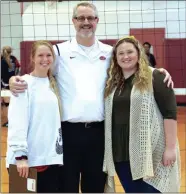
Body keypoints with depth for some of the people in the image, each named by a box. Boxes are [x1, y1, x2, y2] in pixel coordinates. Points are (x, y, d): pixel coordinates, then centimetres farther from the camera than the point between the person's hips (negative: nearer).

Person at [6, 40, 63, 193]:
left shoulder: (54, 84, 12)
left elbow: (57, 119, 13)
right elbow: (17, 122, -13)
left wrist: (60, 152, 10)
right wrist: (20, 154, -19)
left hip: (52, 157, 5)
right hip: (28, 158, -5)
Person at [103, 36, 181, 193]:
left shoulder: (154, 77, -6)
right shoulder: (112, 83, 12)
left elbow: (170, 112, -10)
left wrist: (170, 147, -16)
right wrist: (109, 150, 12)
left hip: (150, 152, -5)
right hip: (121, 153, 6)